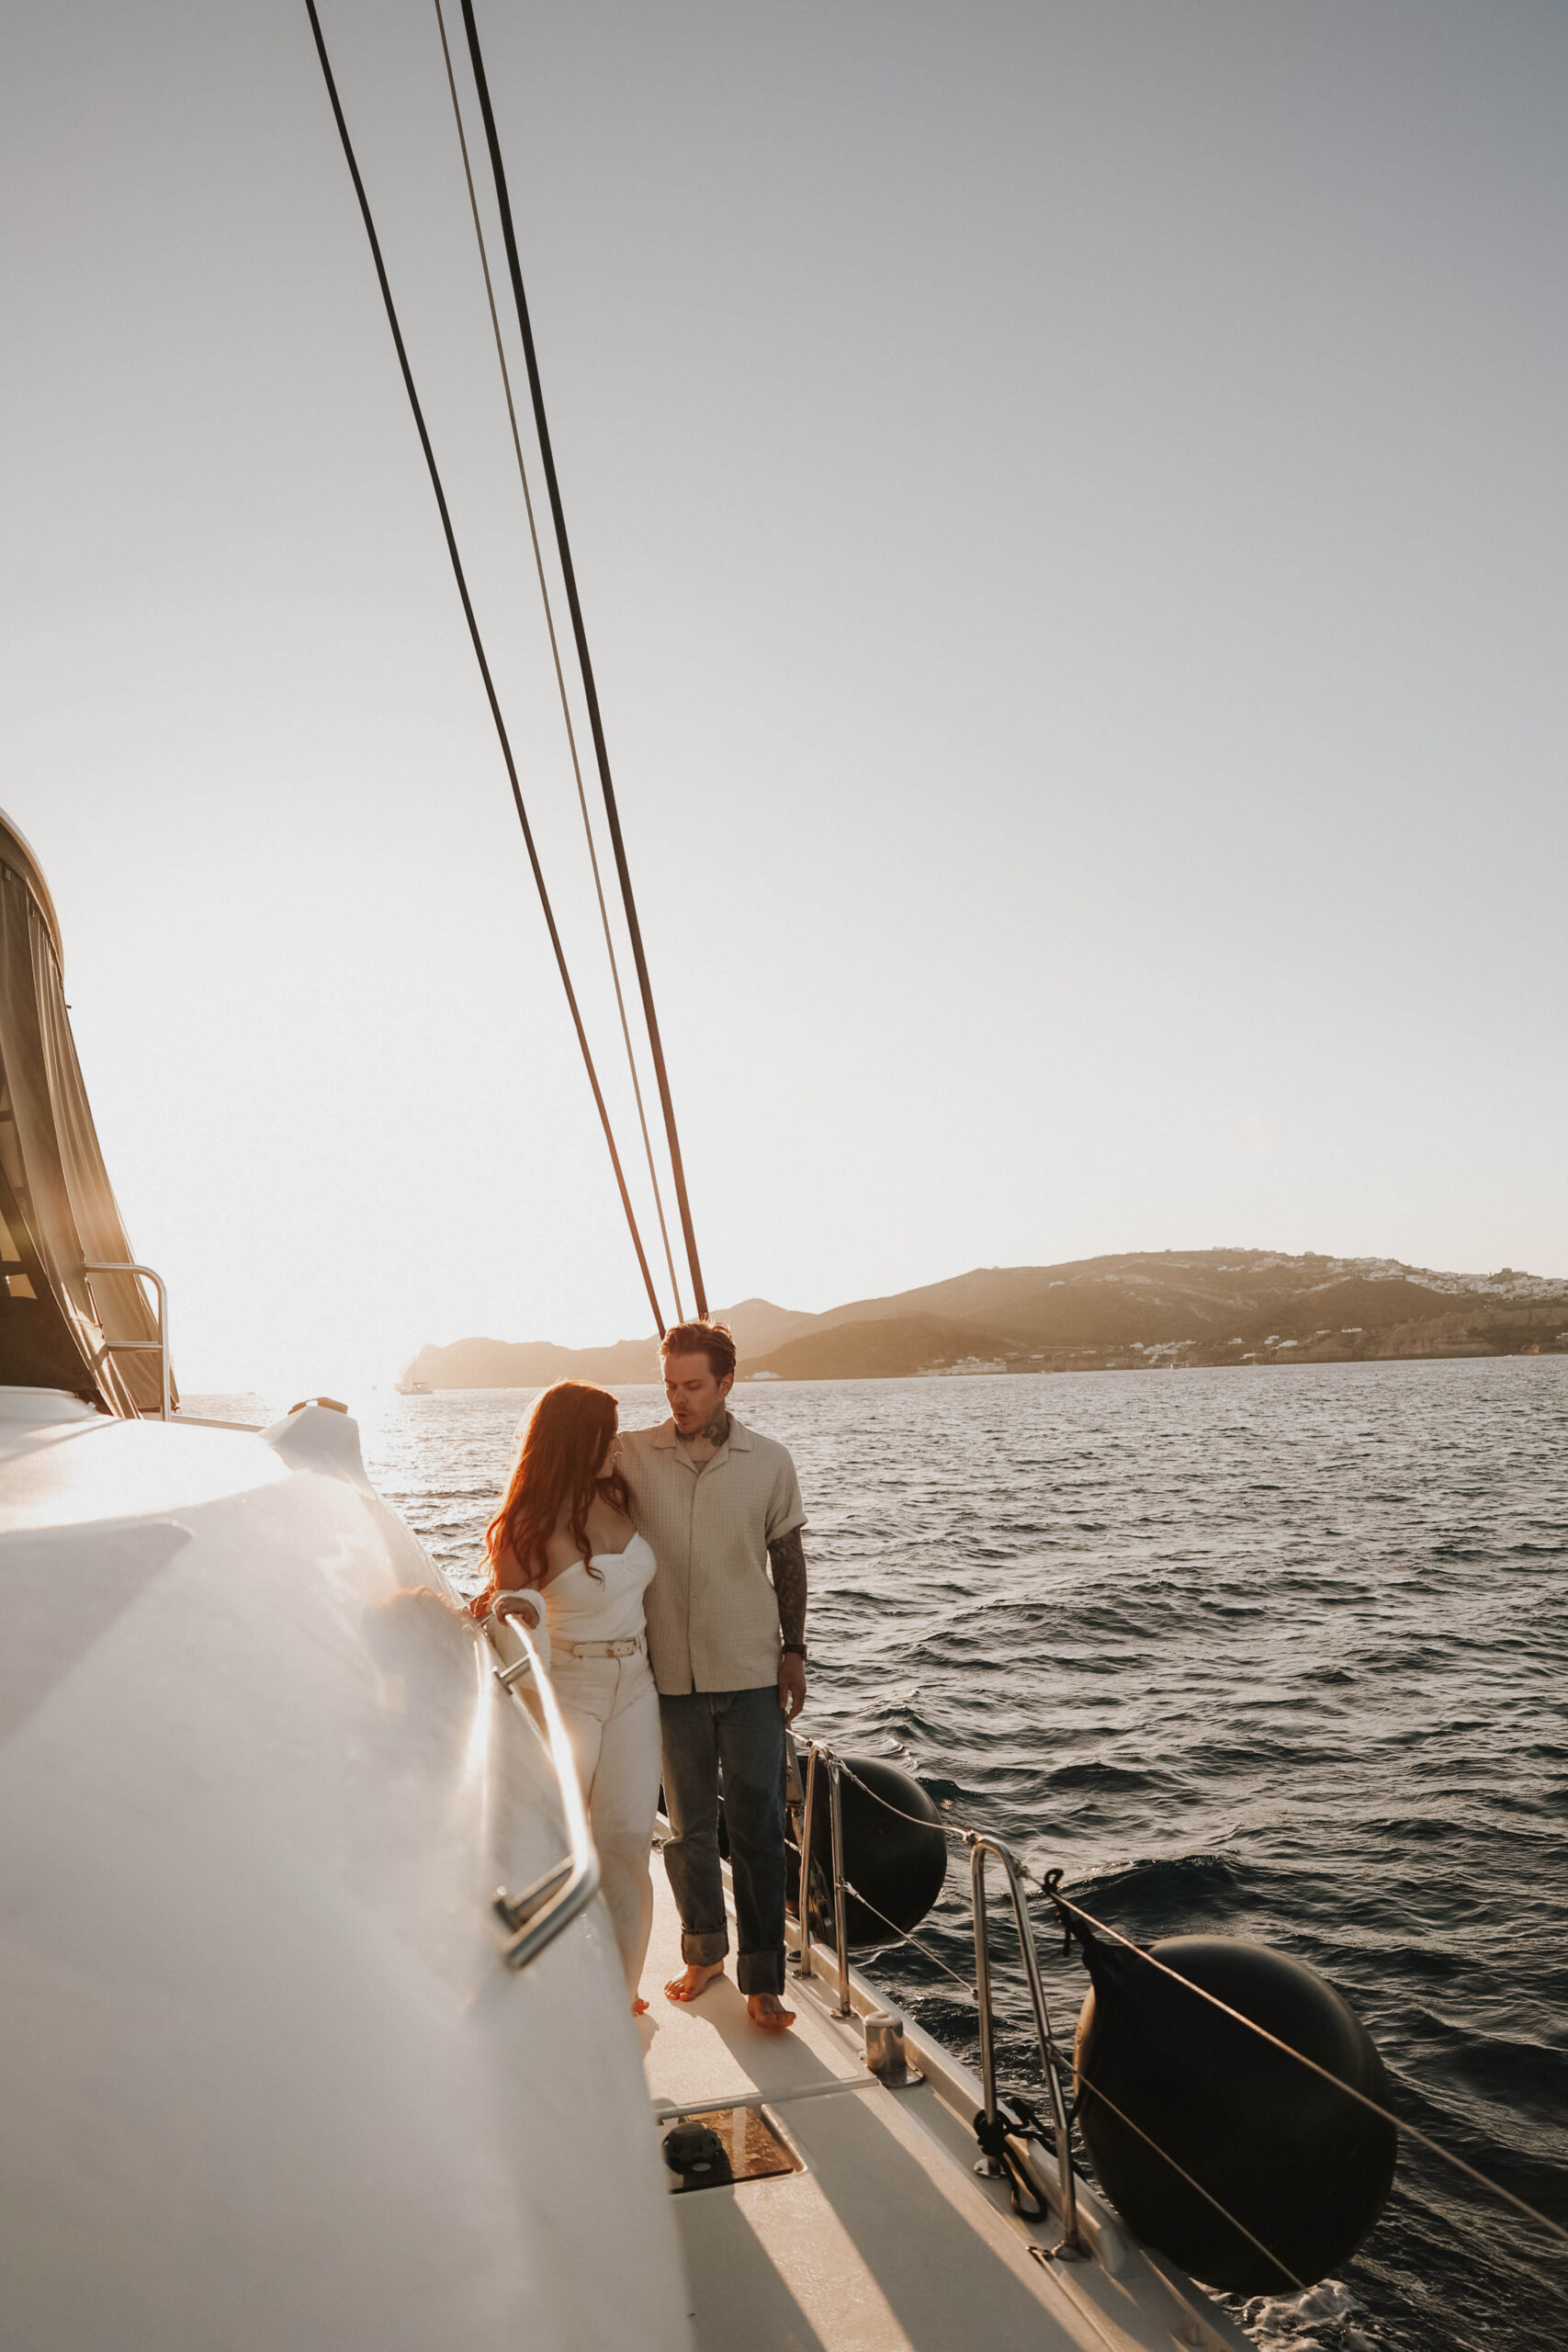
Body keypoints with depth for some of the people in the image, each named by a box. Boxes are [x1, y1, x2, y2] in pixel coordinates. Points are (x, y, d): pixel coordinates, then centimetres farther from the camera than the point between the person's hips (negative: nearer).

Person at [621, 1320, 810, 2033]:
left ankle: (763, 1980, 18)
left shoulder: (769, 1462, -4)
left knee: (757, 1827, 4)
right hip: (670, 1673, 1)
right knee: (687, 1824, 15)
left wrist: (794, 1650, 5)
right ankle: (705, 1952, 36)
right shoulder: (631, 1455, -7)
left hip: (750, 1672, 0)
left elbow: (788, 1559, 5)